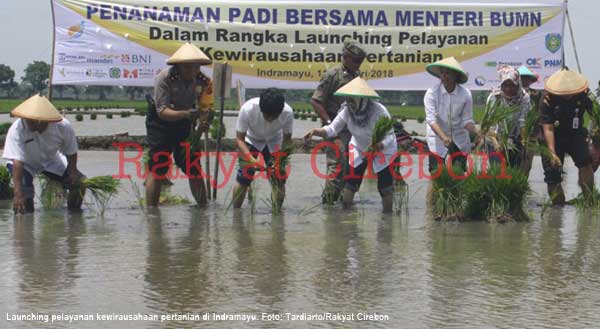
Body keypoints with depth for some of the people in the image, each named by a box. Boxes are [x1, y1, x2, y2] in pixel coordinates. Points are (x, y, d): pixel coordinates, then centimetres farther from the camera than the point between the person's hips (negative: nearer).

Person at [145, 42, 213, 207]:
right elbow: (162, 111, -29)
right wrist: (185, 114, -45)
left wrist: (202, 126, -29)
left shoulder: (203, 81, -12)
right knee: (157, 170, -9)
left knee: (194, 169, 2)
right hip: (160, 122, -4)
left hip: (184, 125, 4)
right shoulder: (165, 78, -25)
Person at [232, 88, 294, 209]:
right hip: (251, 142, -1)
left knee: (279, 181, -8)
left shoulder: (287, 113, -32)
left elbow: (287, 139, -14)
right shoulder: (248, 109, -36)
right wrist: (253, 160, -39)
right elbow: (239, 139, -25)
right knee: (243, 179, -8)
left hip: (274, 144, 1)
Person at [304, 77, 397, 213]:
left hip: (383, 149, -3)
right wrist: (315, 131, -35)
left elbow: (389, 136, -27)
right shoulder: (346, 111, -20)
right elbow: (332, 129, -16)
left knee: (385, 186, -2)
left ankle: (388, 214, 15)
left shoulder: (379, 111, -31)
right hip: (359, 148, 4)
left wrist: (378, 146, -47)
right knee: (350, 182, -2)